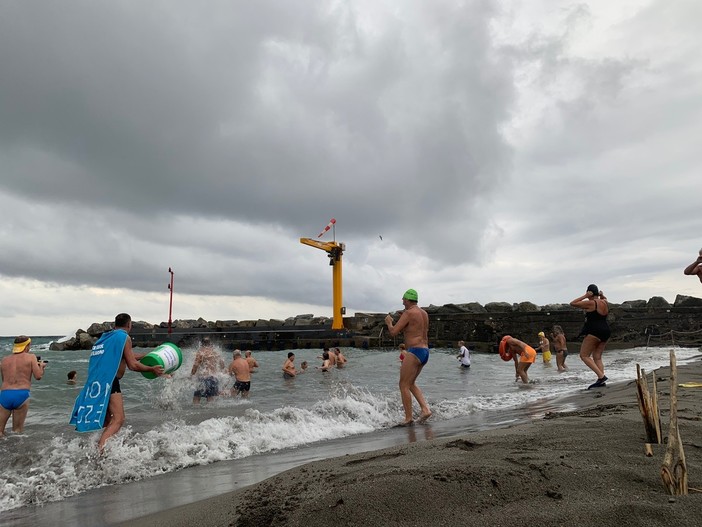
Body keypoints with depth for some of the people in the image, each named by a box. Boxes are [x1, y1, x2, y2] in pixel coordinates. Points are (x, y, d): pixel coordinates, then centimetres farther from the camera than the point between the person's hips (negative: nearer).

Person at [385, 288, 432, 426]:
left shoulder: (408, 313, -11)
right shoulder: (424, 313, 15)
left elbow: (393, 332, -12)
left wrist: (389, 322, 8)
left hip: (414, 351, -9)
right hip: (425, 352, 9)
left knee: (404, 385, 0)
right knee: (411, 383, 20)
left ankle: (408, 418, 1)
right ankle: (425, 409, 10)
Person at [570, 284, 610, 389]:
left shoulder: (590, 303, -12)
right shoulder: (605, 302, 11)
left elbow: (572, 303, -8)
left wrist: (585, 296, -7)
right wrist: (602, 295, 17)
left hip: (594, 332, -8)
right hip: (605, 332, 8)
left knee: (584, 355, -4)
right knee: (597, 357, 11)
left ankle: (601, 376, -15)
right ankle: (601, 381, 2)